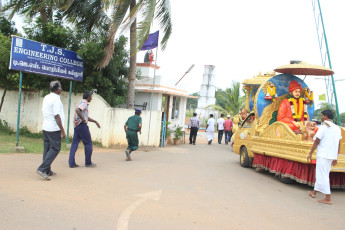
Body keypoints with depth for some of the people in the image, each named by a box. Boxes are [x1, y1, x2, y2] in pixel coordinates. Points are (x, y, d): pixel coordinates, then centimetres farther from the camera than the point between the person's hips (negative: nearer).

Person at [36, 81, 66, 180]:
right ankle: (42, 169, -10)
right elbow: (57, 116, -19)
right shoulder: (56, 99, -15)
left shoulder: (46, 98, 12)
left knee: (47, 149, 12)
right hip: (54, 128, -9)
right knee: (55, 148, -4)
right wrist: (62, 131, -17)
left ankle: (47, 171, 18)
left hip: (45, 127, 9)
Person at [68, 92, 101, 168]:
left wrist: (95, 121, 26)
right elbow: (77, 110, -30)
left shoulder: (83, 103, 22)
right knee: (88, 143, 1)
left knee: (75, 143, 6)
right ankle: (88, 163, 7)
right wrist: (83, 119, -21)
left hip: (76, 126, 9)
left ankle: (71, 163, 5)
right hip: (82, 125, -9)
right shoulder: (84, 103, -9)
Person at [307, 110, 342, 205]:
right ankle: (314, 192, 30)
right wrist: (335, 157, 19)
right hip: (332, 156, 8)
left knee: (323, 176, -3)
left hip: (323, 155, -8)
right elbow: (338, 145, 13)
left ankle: (328, 199, -3)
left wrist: (310, 153, -4)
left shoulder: (323, 127, -11)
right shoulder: (337, 128, 11)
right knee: (319, 173, 19)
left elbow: (317, 141, -11)